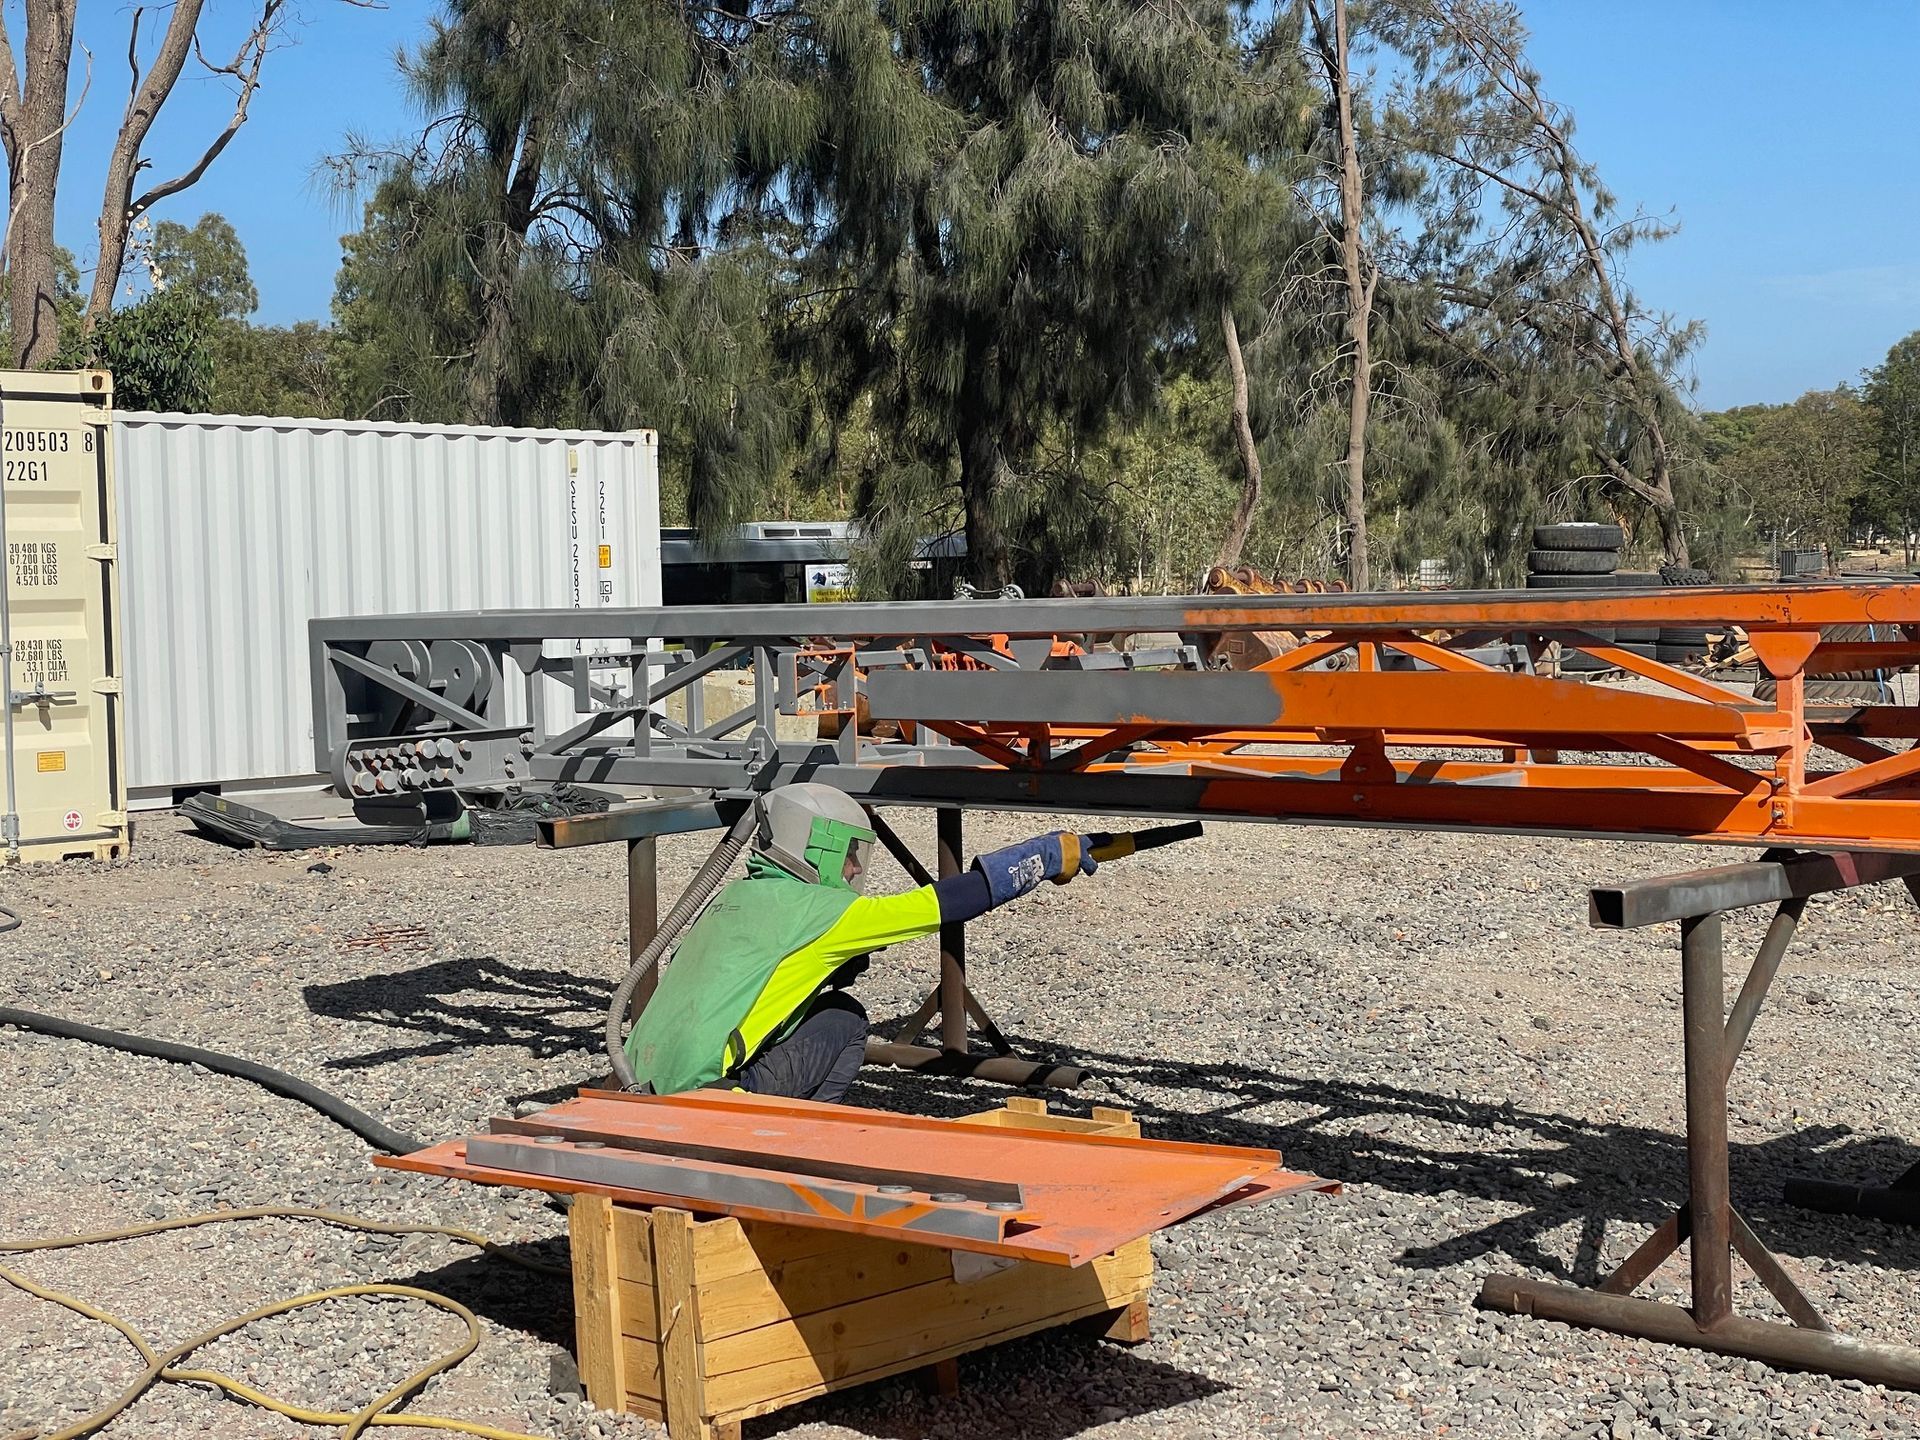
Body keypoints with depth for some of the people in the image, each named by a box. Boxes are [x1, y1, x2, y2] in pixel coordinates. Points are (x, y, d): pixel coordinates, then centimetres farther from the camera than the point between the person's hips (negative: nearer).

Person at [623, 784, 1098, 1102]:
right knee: (844, 1022, 3)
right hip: (697, 1094, -8)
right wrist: (1050, 854, 3)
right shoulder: (810, 909, -6)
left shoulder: (735, 898, 17)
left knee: (835, 1009, 15)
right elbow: (951, 901, -4)